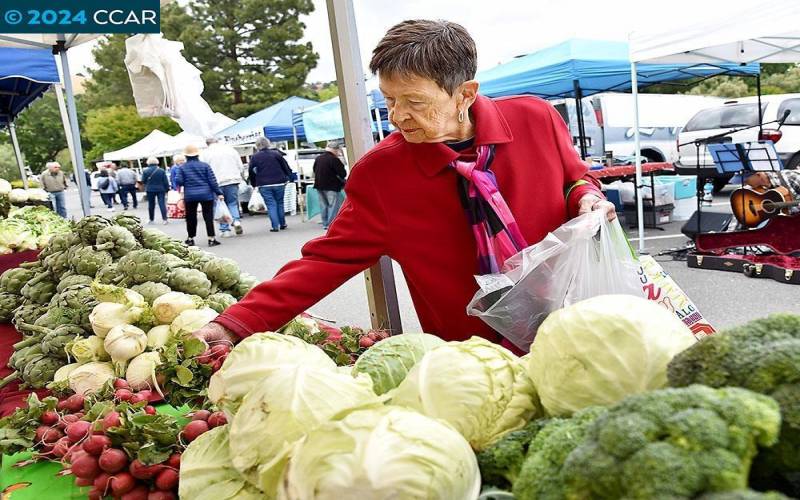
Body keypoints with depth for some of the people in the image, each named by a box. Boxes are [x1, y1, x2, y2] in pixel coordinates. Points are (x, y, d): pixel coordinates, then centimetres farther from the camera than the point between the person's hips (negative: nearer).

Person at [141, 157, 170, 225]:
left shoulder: (145, 171, -6)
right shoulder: (162, 171, -5)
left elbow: (143, 181, 1)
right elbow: (165, 181, -3)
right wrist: (167, 189, 6)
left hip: (150, 190, 0)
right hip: (161, 189, 0)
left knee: (151, 205, 11)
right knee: (162, 204, -2)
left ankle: (152, 220, 17)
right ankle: (165, 219, -10)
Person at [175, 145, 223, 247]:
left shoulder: (182, 167, 0)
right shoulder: (205, 166, -2)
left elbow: (178, 181, -4)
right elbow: (212, 181, -4)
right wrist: (219, 193, 0)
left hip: (190, 196, 1)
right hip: (206, 194, -1)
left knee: (191, 217, 13)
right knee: (208, 217, 0)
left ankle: (190, 238, 22)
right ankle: (211, 239, -4)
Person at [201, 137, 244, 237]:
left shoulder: (204, 153, 2)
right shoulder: (230, 149, 10)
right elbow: (240, 166, 10)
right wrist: (238, 177, 20)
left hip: (216, 183, -1)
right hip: (232, 180, 2)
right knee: (233, 203, 11)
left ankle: (225, 230, 7)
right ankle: (236, 220, -13)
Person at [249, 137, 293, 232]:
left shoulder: (254, 157, 0)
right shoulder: (276, 154, 2)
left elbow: (252, 172, 5)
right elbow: (286, 167, 4)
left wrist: (254, 184, 15)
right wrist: (288, 178, 14)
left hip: (264, 185, -1)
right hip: (279, 183, 2)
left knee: (271, 205, 0)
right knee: (280, 203, 14)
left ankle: (275, 226, -6)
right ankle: (282, 224, 20)